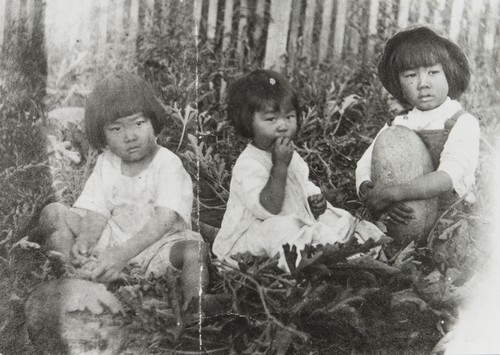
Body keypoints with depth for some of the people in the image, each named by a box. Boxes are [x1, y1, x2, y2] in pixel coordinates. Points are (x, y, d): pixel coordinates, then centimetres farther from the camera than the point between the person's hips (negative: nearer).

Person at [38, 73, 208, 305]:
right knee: (52, 213, -7)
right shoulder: (106, 163, 2)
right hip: (112, 237, 5)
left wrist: (122, 253, -38)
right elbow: (97, 211, -5)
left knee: (195, 250, -37)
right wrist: (83, 242, -29)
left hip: (157, 243, -4)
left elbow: (165, 219, -26)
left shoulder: (167, 164, -14)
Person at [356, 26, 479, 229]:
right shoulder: (395, 126, 10)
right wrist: (366, 188, -21)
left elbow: (448, 178, -18)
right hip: (397, 226, 3)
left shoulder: (463, 123, -4)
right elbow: (364, 167, 3)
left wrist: (390, 194, -25)